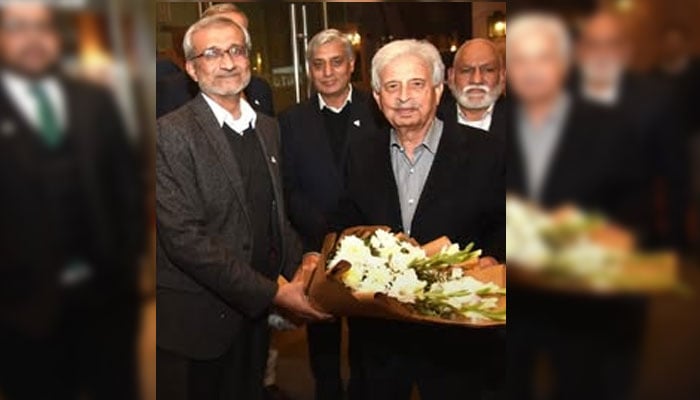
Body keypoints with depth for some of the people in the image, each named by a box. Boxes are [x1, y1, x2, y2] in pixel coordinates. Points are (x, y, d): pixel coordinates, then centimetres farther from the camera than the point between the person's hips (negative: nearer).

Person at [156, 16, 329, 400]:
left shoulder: (268, 128, 7)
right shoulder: (172, 133, -14)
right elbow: (185, 238, -21)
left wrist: (298, 261, -5)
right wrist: (273, 293, -21)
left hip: (254, 313, 6)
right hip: (194, 321, -5)